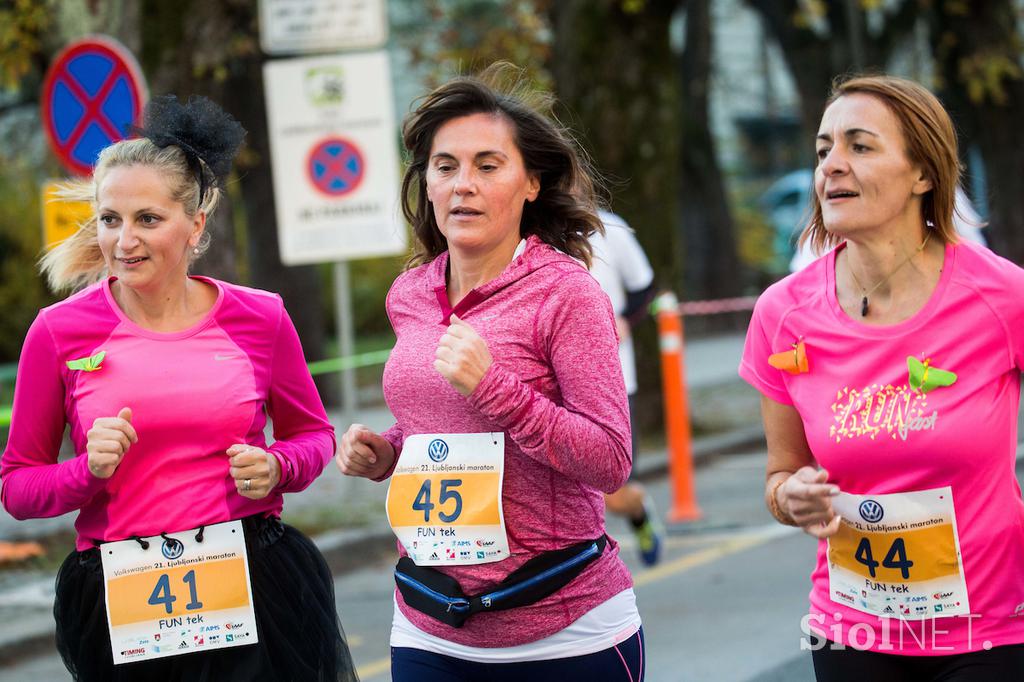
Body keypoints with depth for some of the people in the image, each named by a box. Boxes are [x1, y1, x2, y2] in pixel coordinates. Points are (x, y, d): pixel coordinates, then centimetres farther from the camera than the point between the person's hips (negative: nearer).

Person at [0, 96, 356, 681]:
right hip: (118, 606, -1)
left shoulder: (260, 318, 0)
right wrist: (89, 472, -16)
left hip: (258, 586, 1)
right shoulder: (60, 332, -3)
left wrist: (277, 468, -7)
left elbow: (313, 433, 15)